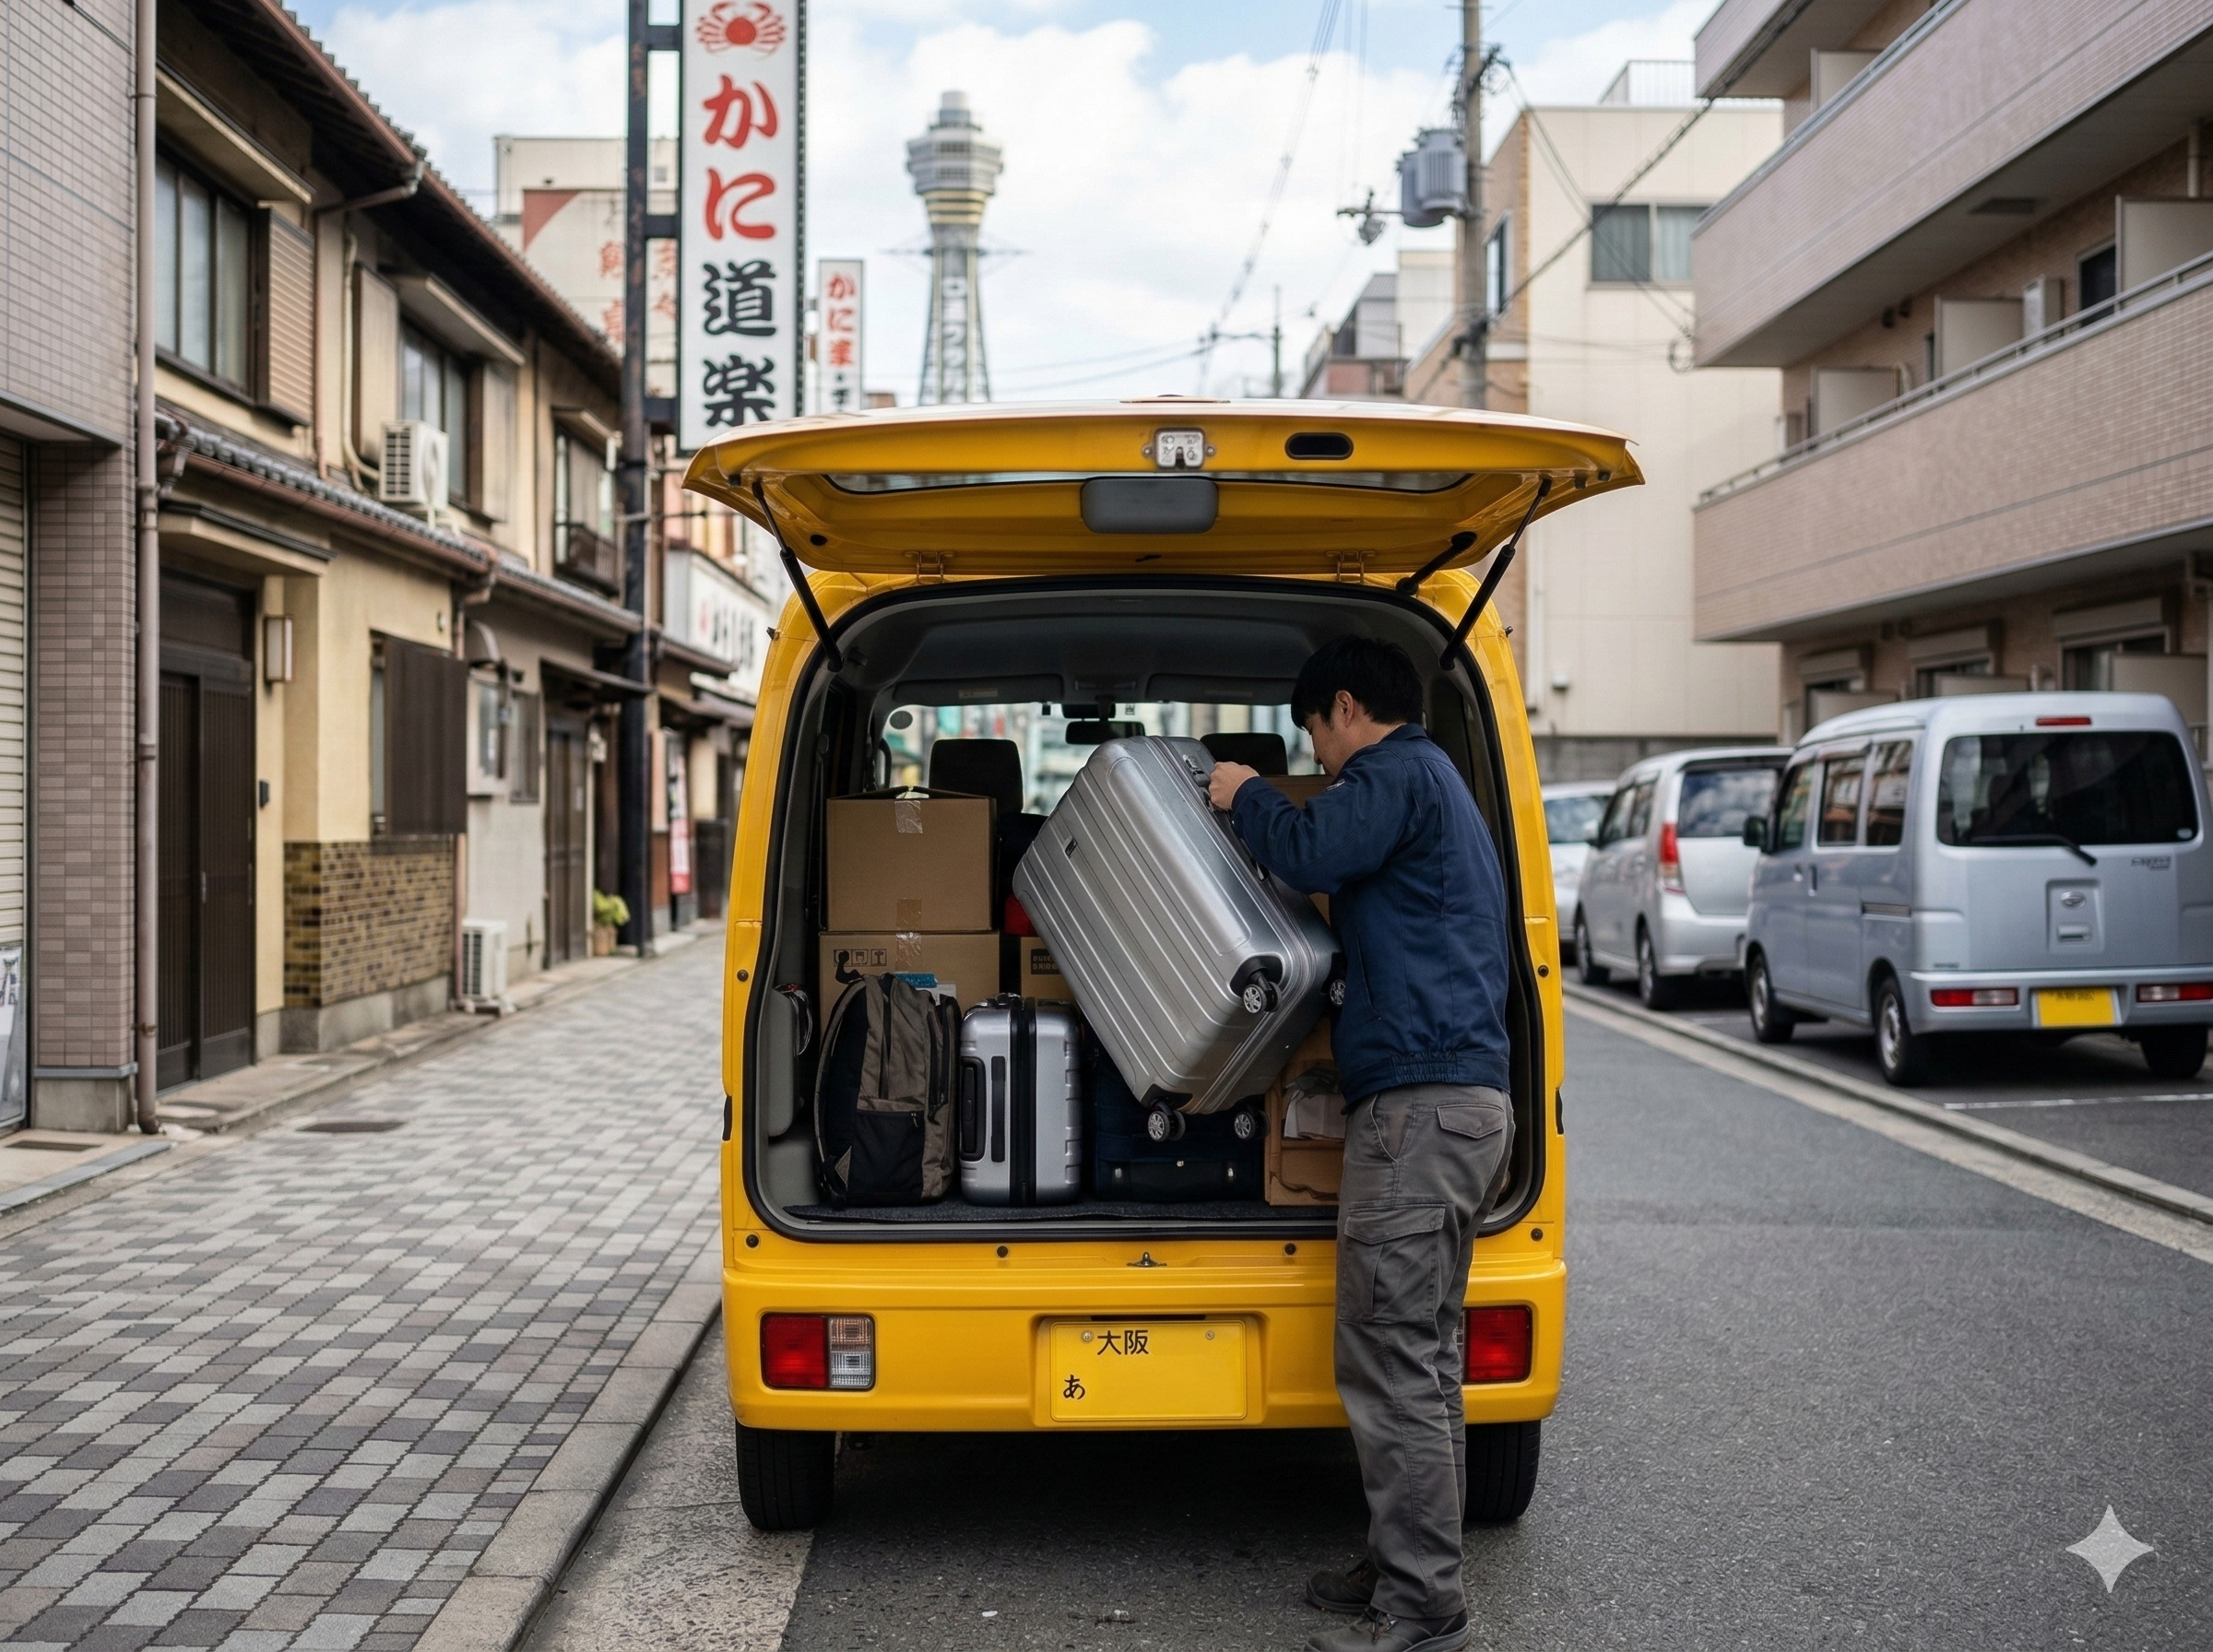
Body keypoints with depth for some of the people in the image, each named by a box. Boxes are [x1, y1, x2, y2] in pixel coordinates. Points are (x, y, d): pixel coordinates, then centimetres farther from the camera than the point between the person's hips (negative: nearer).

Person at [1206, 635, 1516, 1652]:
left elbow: (1306, 852, -19)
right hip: (1466, 1098, 11)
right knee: (1421, 1357, 15)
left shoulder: (1401, 774, -5)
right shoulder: (1434, 783, 26)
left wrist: (1245, 796, 0)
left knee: (1390, 1365, -9)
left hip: (1420, 1101, -11)